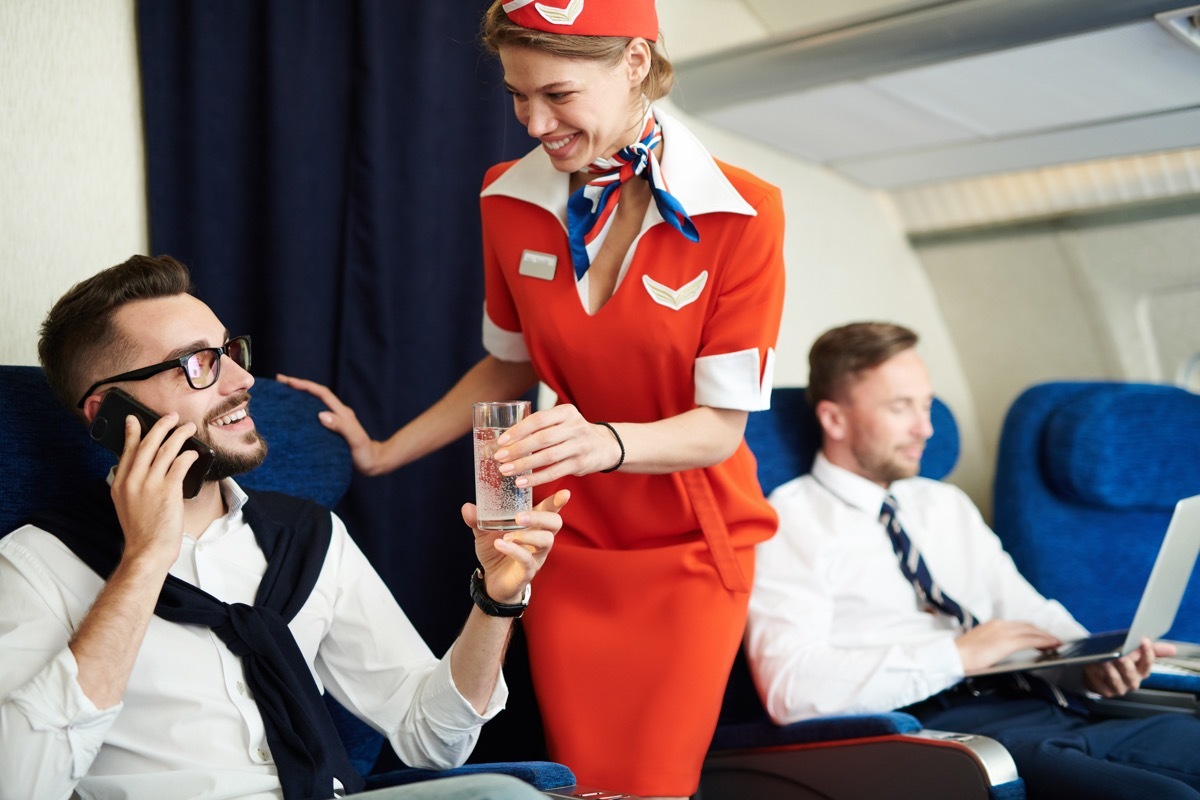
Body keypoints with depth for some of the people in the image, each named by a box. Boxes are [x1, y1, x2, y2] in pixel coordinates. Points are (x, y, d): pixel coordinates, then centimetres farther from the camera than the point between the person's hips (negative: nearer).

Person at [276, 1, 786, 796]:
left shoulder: (742, 214, -17)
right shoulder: (510, 201, -4)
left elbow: (719, 426, -16)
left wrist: (607, 442, -35)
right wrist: (383, 454, 7)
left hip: (689, 551, -2)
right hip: (568, 542, 3)